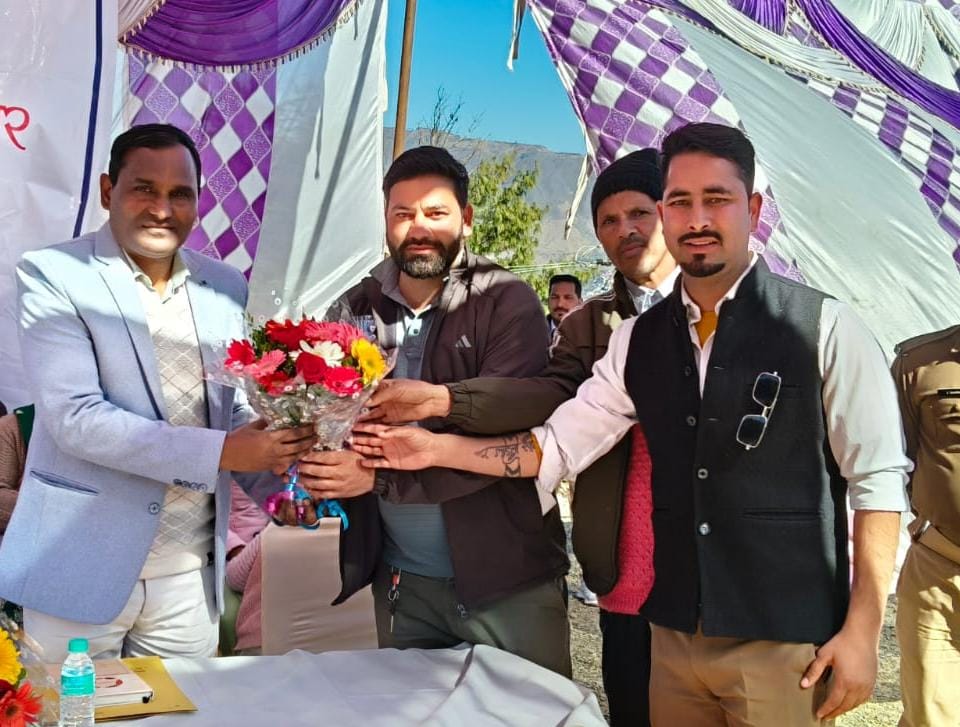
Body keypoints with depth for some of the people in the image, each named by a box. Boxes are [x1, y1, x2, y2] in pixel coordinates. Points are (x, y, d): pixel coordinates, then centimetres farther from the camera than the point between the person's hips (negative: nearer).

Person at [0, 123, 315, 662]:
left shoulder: (225, 286, 8)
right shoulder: (53, 276, -7)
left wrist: (274, 479, -3)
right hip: (84, 566, -4)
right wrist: (222, 451, -21)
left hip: (192, 572, 4)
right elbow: (75, 417, -17)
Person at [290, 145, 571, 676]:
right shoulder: (359, 308, 3)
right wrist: (315, 461, -15)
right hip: (400, 581, 4)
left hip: (506, 579, -4)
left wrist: (381, 475, -27)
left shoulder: (507, 303, -10)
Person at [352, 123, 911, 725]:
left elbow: (878, 479, -7)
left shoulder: (822, 327, -8)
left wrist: (862, 631, -10)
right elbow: (557, 447, 7)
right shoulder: (639, 341, 6)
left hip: (786, 643, -4)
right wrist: (437, 449, -1)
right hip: (675, 633, 4)